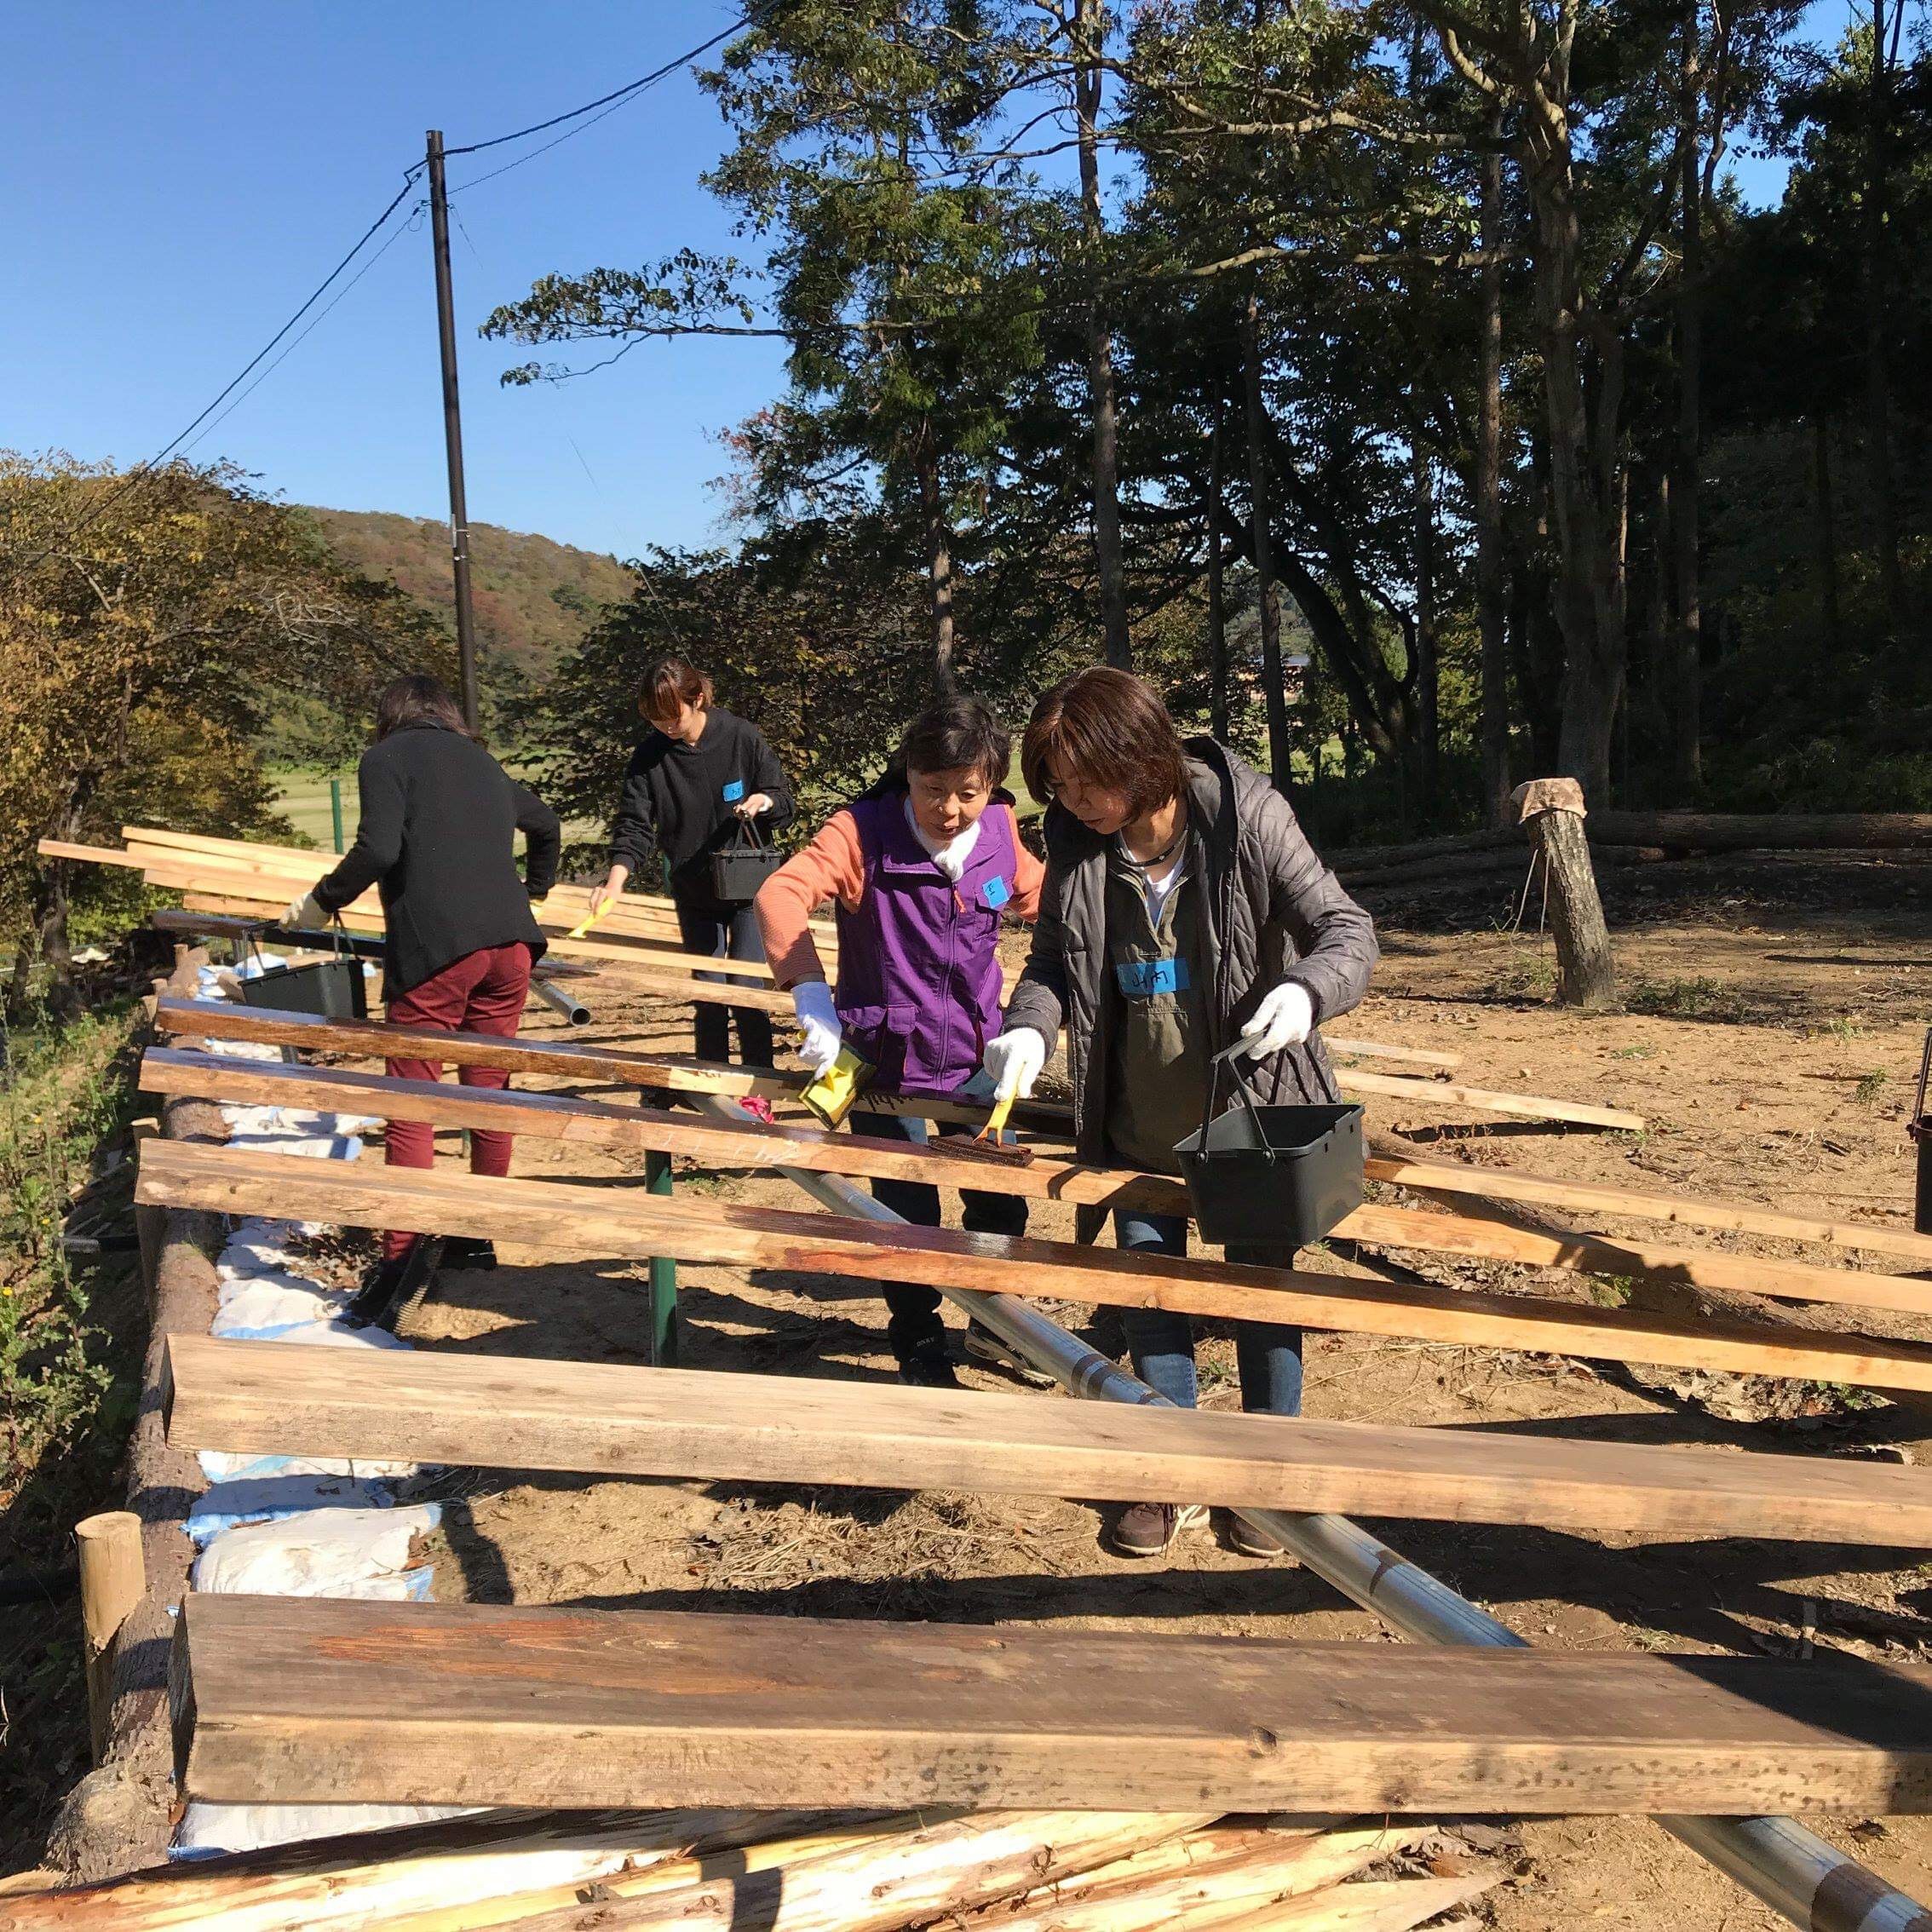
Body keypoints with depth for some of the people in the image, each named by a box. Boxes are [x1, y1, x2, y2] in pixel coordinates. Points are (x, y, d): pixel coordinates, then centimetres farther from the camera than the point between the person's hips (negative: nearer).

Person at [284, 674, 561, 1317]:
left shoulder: (386, 758, 4)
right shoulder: (484, 764, 24)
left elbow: (378, 849, -11)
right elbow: (547, 823, 40)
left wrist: (321, 902, 2)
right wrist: (536, 886, 56)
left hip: (434, 949, -6)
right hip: (508, 942, 6)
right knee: (487, 1091, 15)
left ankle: (399, 1260, -1)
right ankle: (480, 1235, 24)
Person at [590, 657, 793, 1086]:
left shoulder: (742, 738, -14)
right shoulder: (649, 754, -10)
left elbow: (784, 803, -5)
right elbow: (635, 824, -14)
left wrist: (763, 801, -28)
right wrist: (616, 878, -30)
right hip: (693, 893, 2)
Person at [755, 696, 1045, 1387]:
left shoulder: (1000, 835, -5)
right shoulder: (864, 832, -18)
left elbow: (1038, 896, 16)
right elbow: (781, 893, -31)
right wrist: (810, 992, -41)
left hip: (976, 1057, 4)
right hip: (886, 1059, -4)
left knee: (1001, 1202, 14)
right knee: (909, 1217, 6)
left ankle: (994, 1324, 39)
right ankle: (921, 1353, 29)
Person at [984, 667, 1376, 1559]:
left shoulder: (1245, 817, -18)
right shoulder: (1075, 841, -8)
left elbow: (1345, 927, -13)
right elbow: (1053, 957, 5)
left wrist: (1306, 990, -34)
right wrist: (1030, 1024, -16)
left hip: (1250, 1102, -3)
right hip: (1139, 1117, 4)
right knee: (1147, 1289, 12)